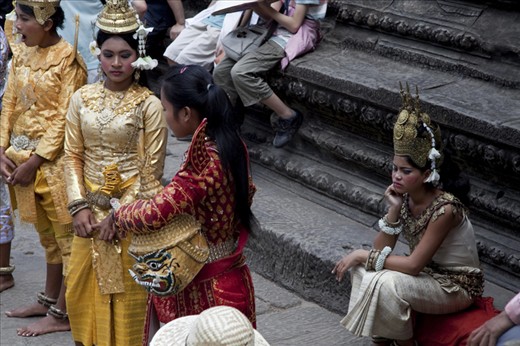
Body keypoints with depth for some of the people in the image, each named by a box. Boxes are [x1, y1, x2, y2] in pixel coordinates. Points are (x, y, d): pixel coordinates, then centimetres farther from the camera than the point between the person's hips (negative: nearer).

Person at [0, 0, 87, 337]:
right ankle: (49, 299, 32)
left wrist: (35, 161, -16)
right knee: (48, 235, 20)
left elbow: (65, 119, -16)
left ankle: (61, 314, 10)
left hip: (54, 161, -7)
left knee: (66, 236, 3)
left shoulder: (67, 58, -14)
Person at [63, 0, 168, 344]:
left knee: (126, 287, 5)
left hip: (131, 209, -4)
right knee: (82, 286, 11)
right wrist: (80, 205, -7)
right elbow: (73, 155, 3)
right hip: (91, 206, 4)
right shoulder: (82, 98, 1)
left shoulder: (149, 104, -10)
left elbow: (153, 167, -9)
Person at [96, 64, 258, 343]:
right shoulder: (233, 145, 0)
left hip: (205, 289, -9)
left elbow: (155, 214, -34)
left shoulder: (203, 161, -27)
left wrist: (117, 216, -14)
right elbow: (246, 194, 16)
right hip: (229, 277, 9)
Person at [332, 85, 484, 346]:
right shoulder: (404, 197, -6)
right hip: (426, 274, 7)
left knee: (387, 284, -28)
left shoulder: (444, 208, -27)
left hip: (457, 286, -7)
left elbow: (413, 265, -27)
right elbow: (382, 249, -8)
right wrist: (394, 209, -21)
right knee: (363, 270, -12)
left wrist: (362, 255, -22)